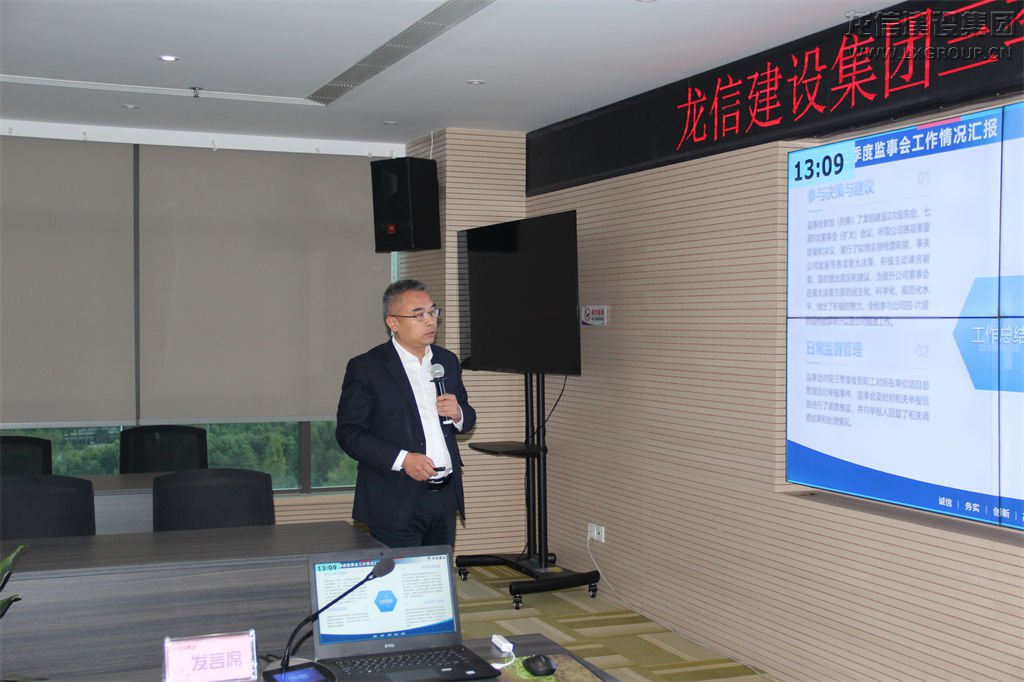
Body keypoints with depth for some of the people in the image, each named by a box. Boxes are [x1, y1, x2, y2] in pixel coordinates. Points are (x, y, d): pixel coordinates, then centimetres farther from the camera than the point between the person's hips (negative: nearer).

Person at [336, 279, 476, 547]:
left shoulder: (447, 361, 12)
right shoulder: (365, 367, -6)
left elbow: (468, 418, 21)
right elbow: (349, 433, -11)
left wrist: (458, 414, -3)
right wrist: (402, 459, -21)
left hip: (445, 497, 6)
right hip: (396, 503, -6)